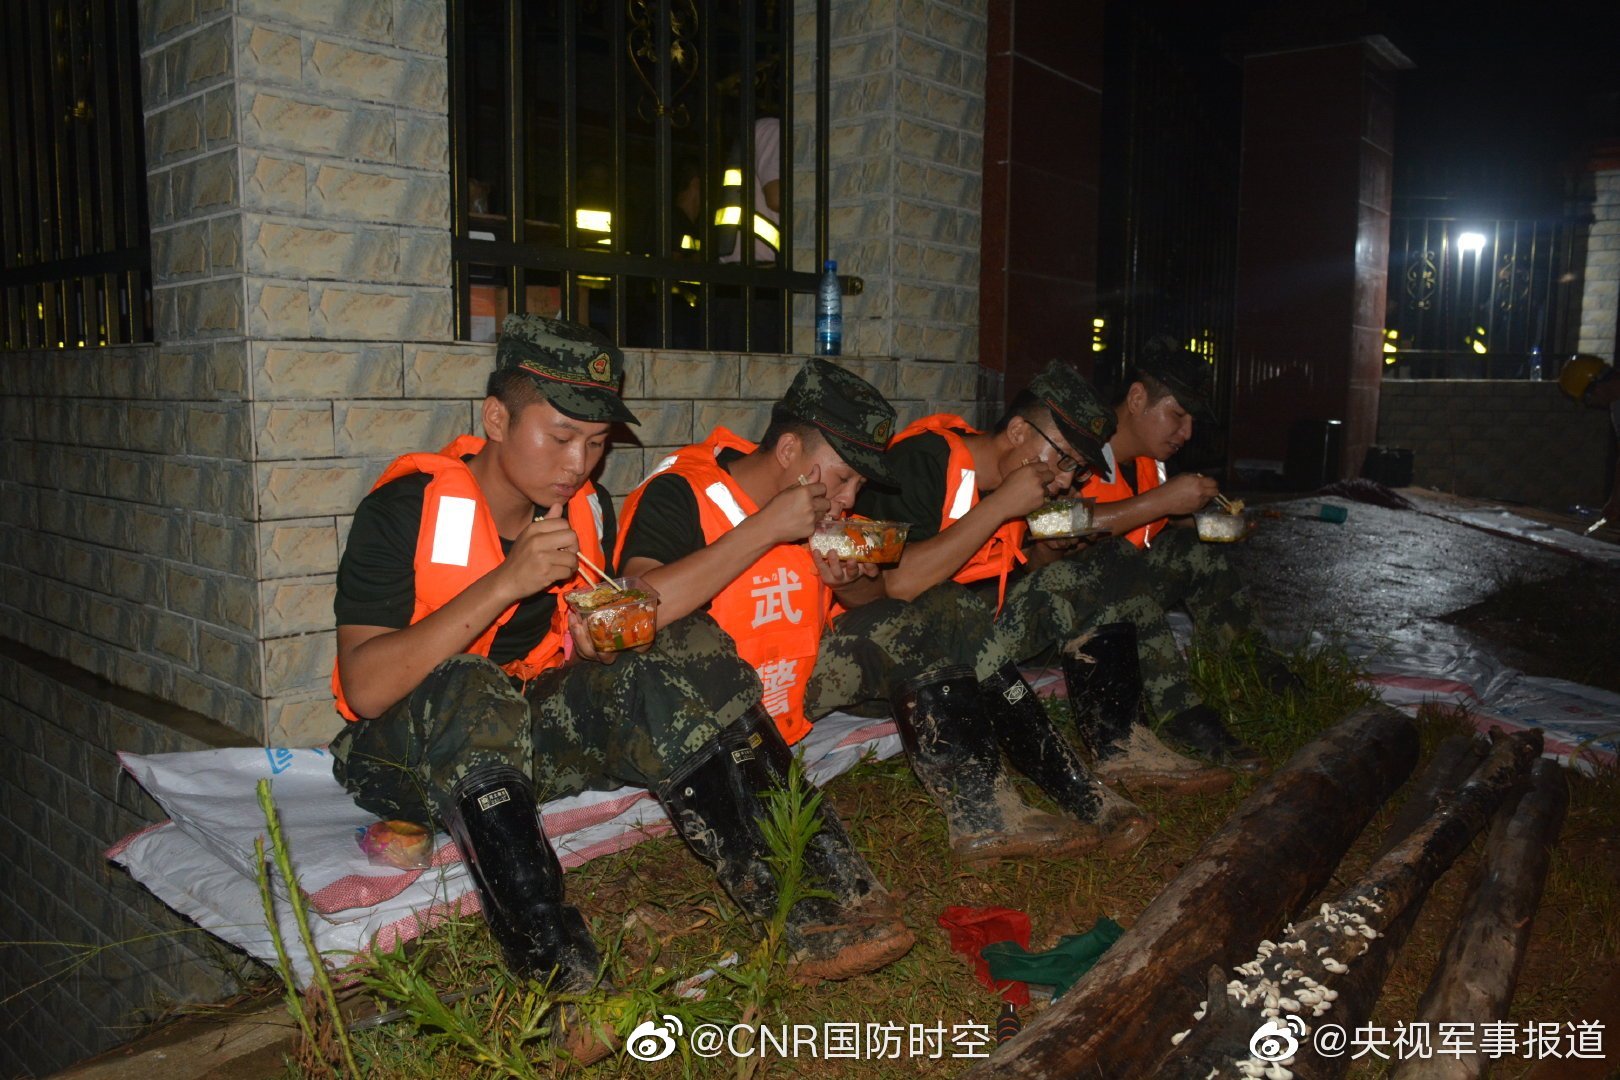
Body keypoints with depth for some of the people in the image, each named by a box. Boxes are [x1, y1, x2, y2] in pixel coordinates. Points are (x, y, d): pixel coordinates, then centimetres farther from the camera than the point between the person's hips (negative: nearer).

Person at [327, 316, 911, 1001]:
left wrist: (601, 646, -15)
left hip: (536, 730, 5)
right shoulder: (405, 508, -15)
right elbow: (364, 688, -24)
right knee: (465, 692, -38)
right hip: (409, 747, -4)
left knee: (690, 651, -17)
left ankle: (793, 902, -23)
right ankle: (559, 974, -40)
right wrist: (504, 584, -30)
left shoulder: (589, 511, 1)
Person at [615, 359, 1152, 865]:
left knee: (937, 617, -6)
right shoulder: (680, 493, -18)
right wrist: (763, 529, -31)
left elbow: (884, 599, 14)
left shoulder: (819, 510, 2)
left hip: (801, 682, 6)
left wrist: (846, 582, -11)